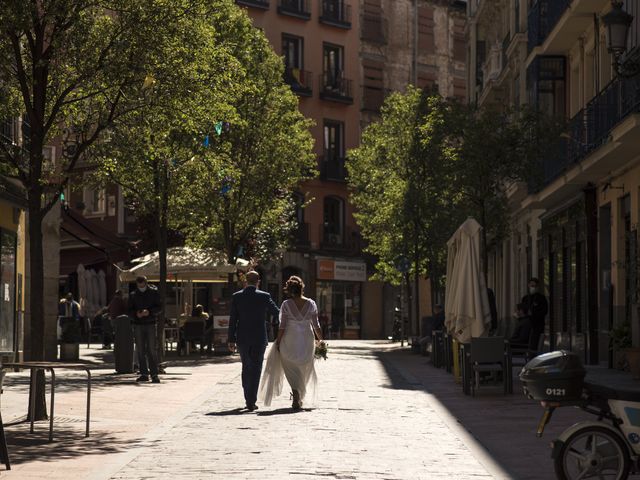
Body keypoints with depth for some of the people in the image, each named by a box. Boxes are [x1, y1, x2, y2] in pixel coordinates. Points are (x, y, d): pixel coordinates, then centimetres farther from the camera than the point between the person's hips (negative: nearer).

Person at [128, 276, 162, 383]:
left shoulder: (153, 292, 4)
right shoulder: (133, 295, 10)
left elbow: (159, 308, 0)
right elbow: (130, 311, 9)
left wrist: (149, 311, -18)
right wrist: (136, 314, -13)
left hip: (150, 323, -3)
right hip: (138, 325, 3)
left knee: (151, 350, -9)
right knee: (140, 351, 3)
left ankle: (154, 374, -9)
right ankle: (144, 374, 9)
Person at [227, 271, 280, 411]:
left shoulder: (236, 297, -2)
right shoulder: (264, 296, -6)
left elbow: (233, 320, -1)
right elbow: (277, 312, 6)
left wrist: (231, 340, 3)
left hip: (242, 338, 2)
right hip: (259, 338, -2)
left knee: (246, 367, 18)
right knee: (256, 369, 1)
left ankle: (248, 398, 20)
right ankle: (251, 401, -5)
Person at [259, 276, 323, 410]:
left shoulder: (286, 304, -9)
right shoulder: (311, 304, -3)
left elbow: (282, 326, -9)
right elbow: (316, 325, -1)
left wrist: (278, 342, 0)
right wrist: (320, 340, 12)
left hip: (290, 340, -2)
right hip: (307, 340, 2)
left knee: (292, 370, 5)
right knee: (304, 369, 17)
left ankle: (296, 398, -12)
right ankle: (300, 398, 26)